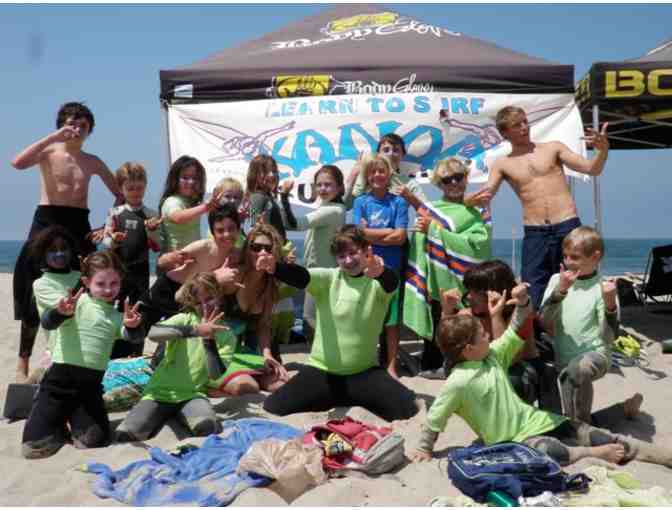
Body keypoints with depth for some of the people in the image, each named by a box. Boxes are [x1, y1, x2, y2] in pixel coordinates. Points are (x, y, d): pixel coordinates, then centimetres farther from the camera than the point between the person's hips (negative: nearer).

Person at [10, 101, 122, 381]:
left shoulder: (93, 162, 12)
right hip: (47, 222, -3)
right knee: (36, 295, -3)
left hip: (79, 225, 4)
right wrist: (53, 137, -19)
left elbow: (120, 193, 18)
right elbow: (18, 163, -20)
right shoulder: (49, 152, 1)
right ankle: (23, 363, 5)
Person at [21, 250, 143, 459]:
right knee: (34, 446, -7)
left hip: (91, 383, 4)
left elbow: (134, 337, -5)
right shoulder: (77, 302, -5)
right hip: (60, 378, -3)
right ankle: (59, 427, 26)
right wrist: (60, 312, -42)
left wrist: (132, 326, -29)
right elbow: (47, 323, -18)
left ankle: (77, 423, 28)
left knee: (95, 441, -4)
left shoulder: (116, 316, 10)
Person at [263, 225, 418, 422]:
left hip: (364, 372, 0)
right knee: (274, 407, -15)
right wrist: (273, 267, -44)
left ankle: (353, 399, 6)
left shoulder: (378, 283, -5)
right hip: (322, 371, 1)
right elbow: (300, 276, -22)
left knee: (406, 408, -21)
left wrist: (381, 272, -54)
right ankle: (334, 399, 9)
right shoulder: (328, 278, -3)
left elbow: (392, 282, -28)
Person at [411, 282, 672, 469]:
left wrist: (522, 303, -6)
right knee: (555, 452, -39)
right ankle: (596, 454, -17)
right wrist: (424, 448, -6)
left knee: (599, 436, -1)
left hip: (533, 418, 7)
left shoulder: (492, 355, 3)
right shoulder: (458, 383, -19)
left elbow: (514, 335, 9)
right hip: (514, 438, -7)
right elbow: (435, 417, -13)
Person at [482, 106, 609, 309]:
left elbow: (592, 169, 4)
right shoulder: (502, 164, 9)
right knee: (533, 294, 0)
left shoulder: (553, 148, 8)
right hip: (534, 233, 1)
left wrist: (603, 150, -17)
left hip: (568, 226, 0)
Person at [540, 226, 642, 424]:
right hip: (563, 359, 4)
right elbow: (544, 322, -14)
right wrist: (560, 289, -26)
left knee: (577, 367, -37)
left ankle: (583, 423, -16)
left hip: (595, 354, -4)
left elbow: (609, 337, -13)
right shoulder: (557, 280, -2)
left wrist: (610, 304, -27)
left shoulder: (602, 288, -9)